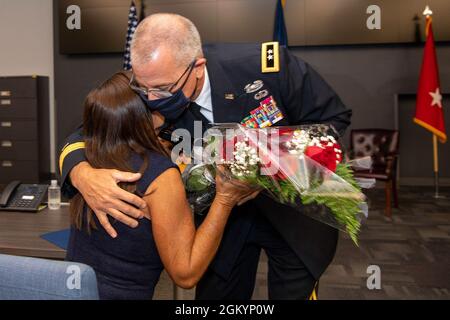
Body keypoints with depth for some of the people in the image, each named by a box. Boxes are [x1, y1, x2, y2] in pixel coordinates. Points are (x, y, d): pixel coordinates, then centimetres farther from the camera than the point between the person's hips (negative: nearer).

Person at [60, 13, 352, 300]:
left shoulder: (266, 66, -29)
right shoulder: (146, 97, -20)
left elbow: (333, 116, -14)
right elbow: (87, 137, -10)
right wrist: (83, 174, -35)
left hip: (293, 211, -2)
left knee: (294, 293, 9)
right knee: (214, 292, 14)